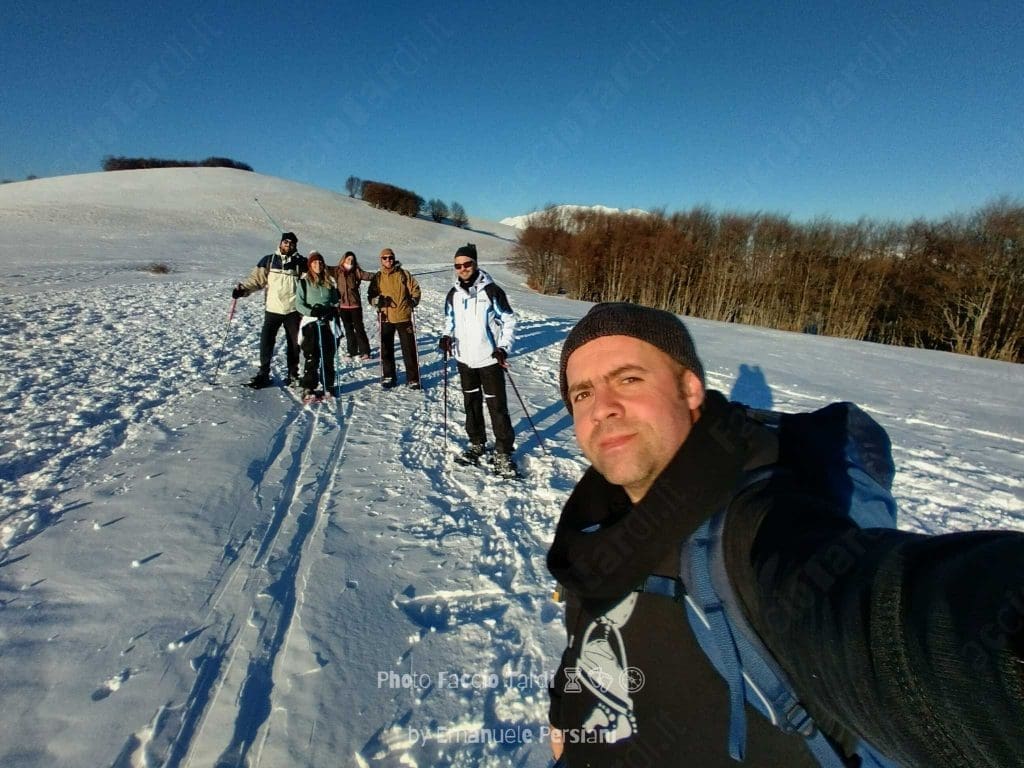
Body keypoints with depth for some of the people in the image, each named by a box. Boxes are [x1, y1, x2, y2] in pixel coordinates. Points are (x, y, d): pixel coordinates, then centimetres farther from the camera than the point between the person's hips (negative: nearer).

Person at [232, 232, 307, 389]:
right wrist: (242, 288, -11)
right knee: (266, 341, -3)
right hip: (272, 309, 0)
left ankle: (293, 375, 22)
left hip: (293, 310, 0)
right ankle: (263, 374, 8)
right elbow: (256, 278, 4)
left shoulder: (301, 263, 4)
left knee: (294, 344, 8)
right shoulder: (268, 261, 6)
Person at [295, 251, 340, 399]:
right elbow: (299, 304, -4)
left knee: (328, 356, 6)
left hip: (327, 322, 4)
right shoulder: (304, 281, 0)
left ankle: (328, 385, 16)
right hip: (311, 322, -4)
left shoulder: (329, 281, 12)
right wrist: (311, 311, -21)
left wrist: (334, 310, -1)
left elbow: (335, 301, 20)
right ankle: (309, 387, 0)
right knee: (312, 357, -6)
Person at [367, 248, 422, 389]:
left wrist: (413, 301, -9)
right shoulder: (377, 278, 6)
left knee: (409, 348, 1)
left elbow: (415, 288, 7)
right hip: (386, 318, 2)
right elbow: (370, 296, 8)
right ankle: (388, 376, 24)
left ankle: (412, 378, 9)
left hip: (404, 316, -2)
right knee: (386, 349, 9)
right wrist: (377, 300, -13)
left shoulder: (403, 274, 1)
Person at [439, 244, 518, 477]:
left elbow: (509, 320, -5)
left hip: (489, 358, -5)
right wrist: (447, 336, -2)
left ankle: (503, 451, 8)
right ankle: (477, 443, 31)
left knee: (497, 405, -2)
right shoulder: (453, 294, 5)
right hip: (464, 358, 5)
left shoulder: (491, 290, -9)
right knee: (471, 402, 15)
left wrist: (504, 347, -15)